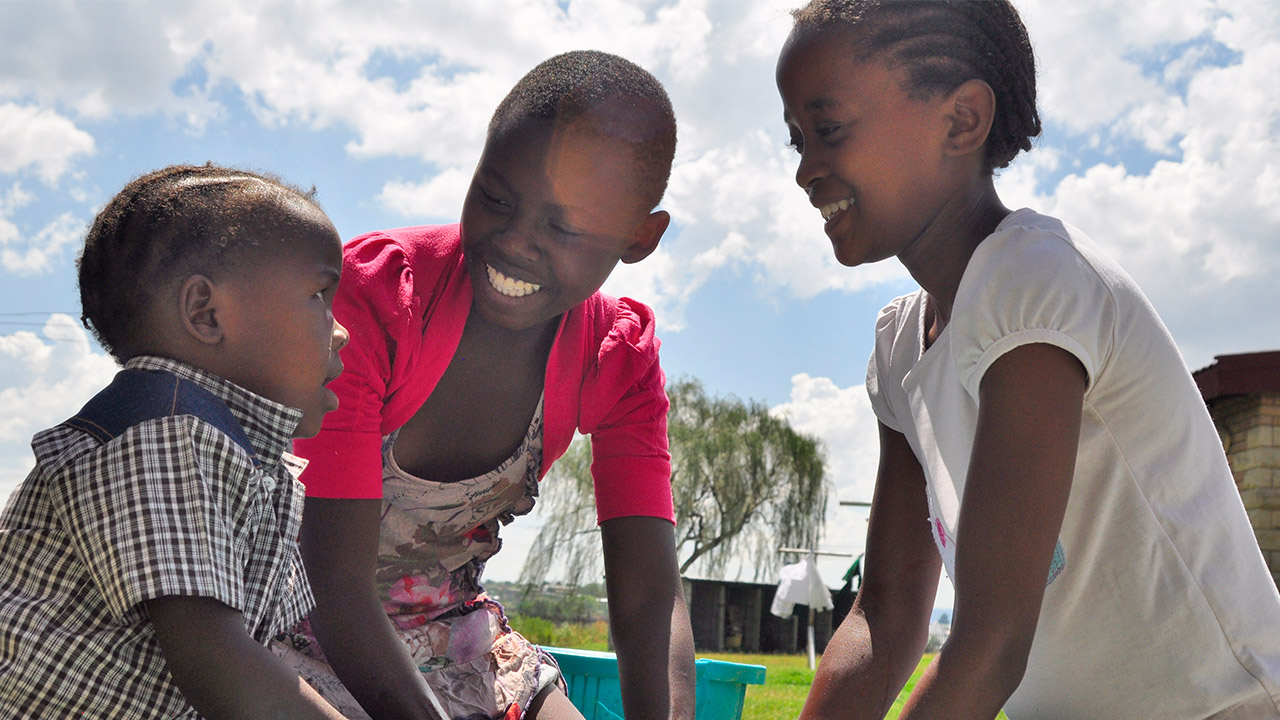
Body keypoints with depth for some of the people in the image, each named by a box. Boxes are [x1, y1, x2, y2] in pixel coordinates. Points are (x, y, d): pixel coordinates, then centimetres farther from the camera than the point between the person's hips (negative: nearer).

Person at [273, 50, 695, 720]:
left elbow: (651, 599, -18)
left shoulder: (620, 361, -12)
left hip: (448, 628, 4)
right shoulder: (367, 298, -27)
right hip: (307, 627, -4)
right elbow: (338, 589, -28)